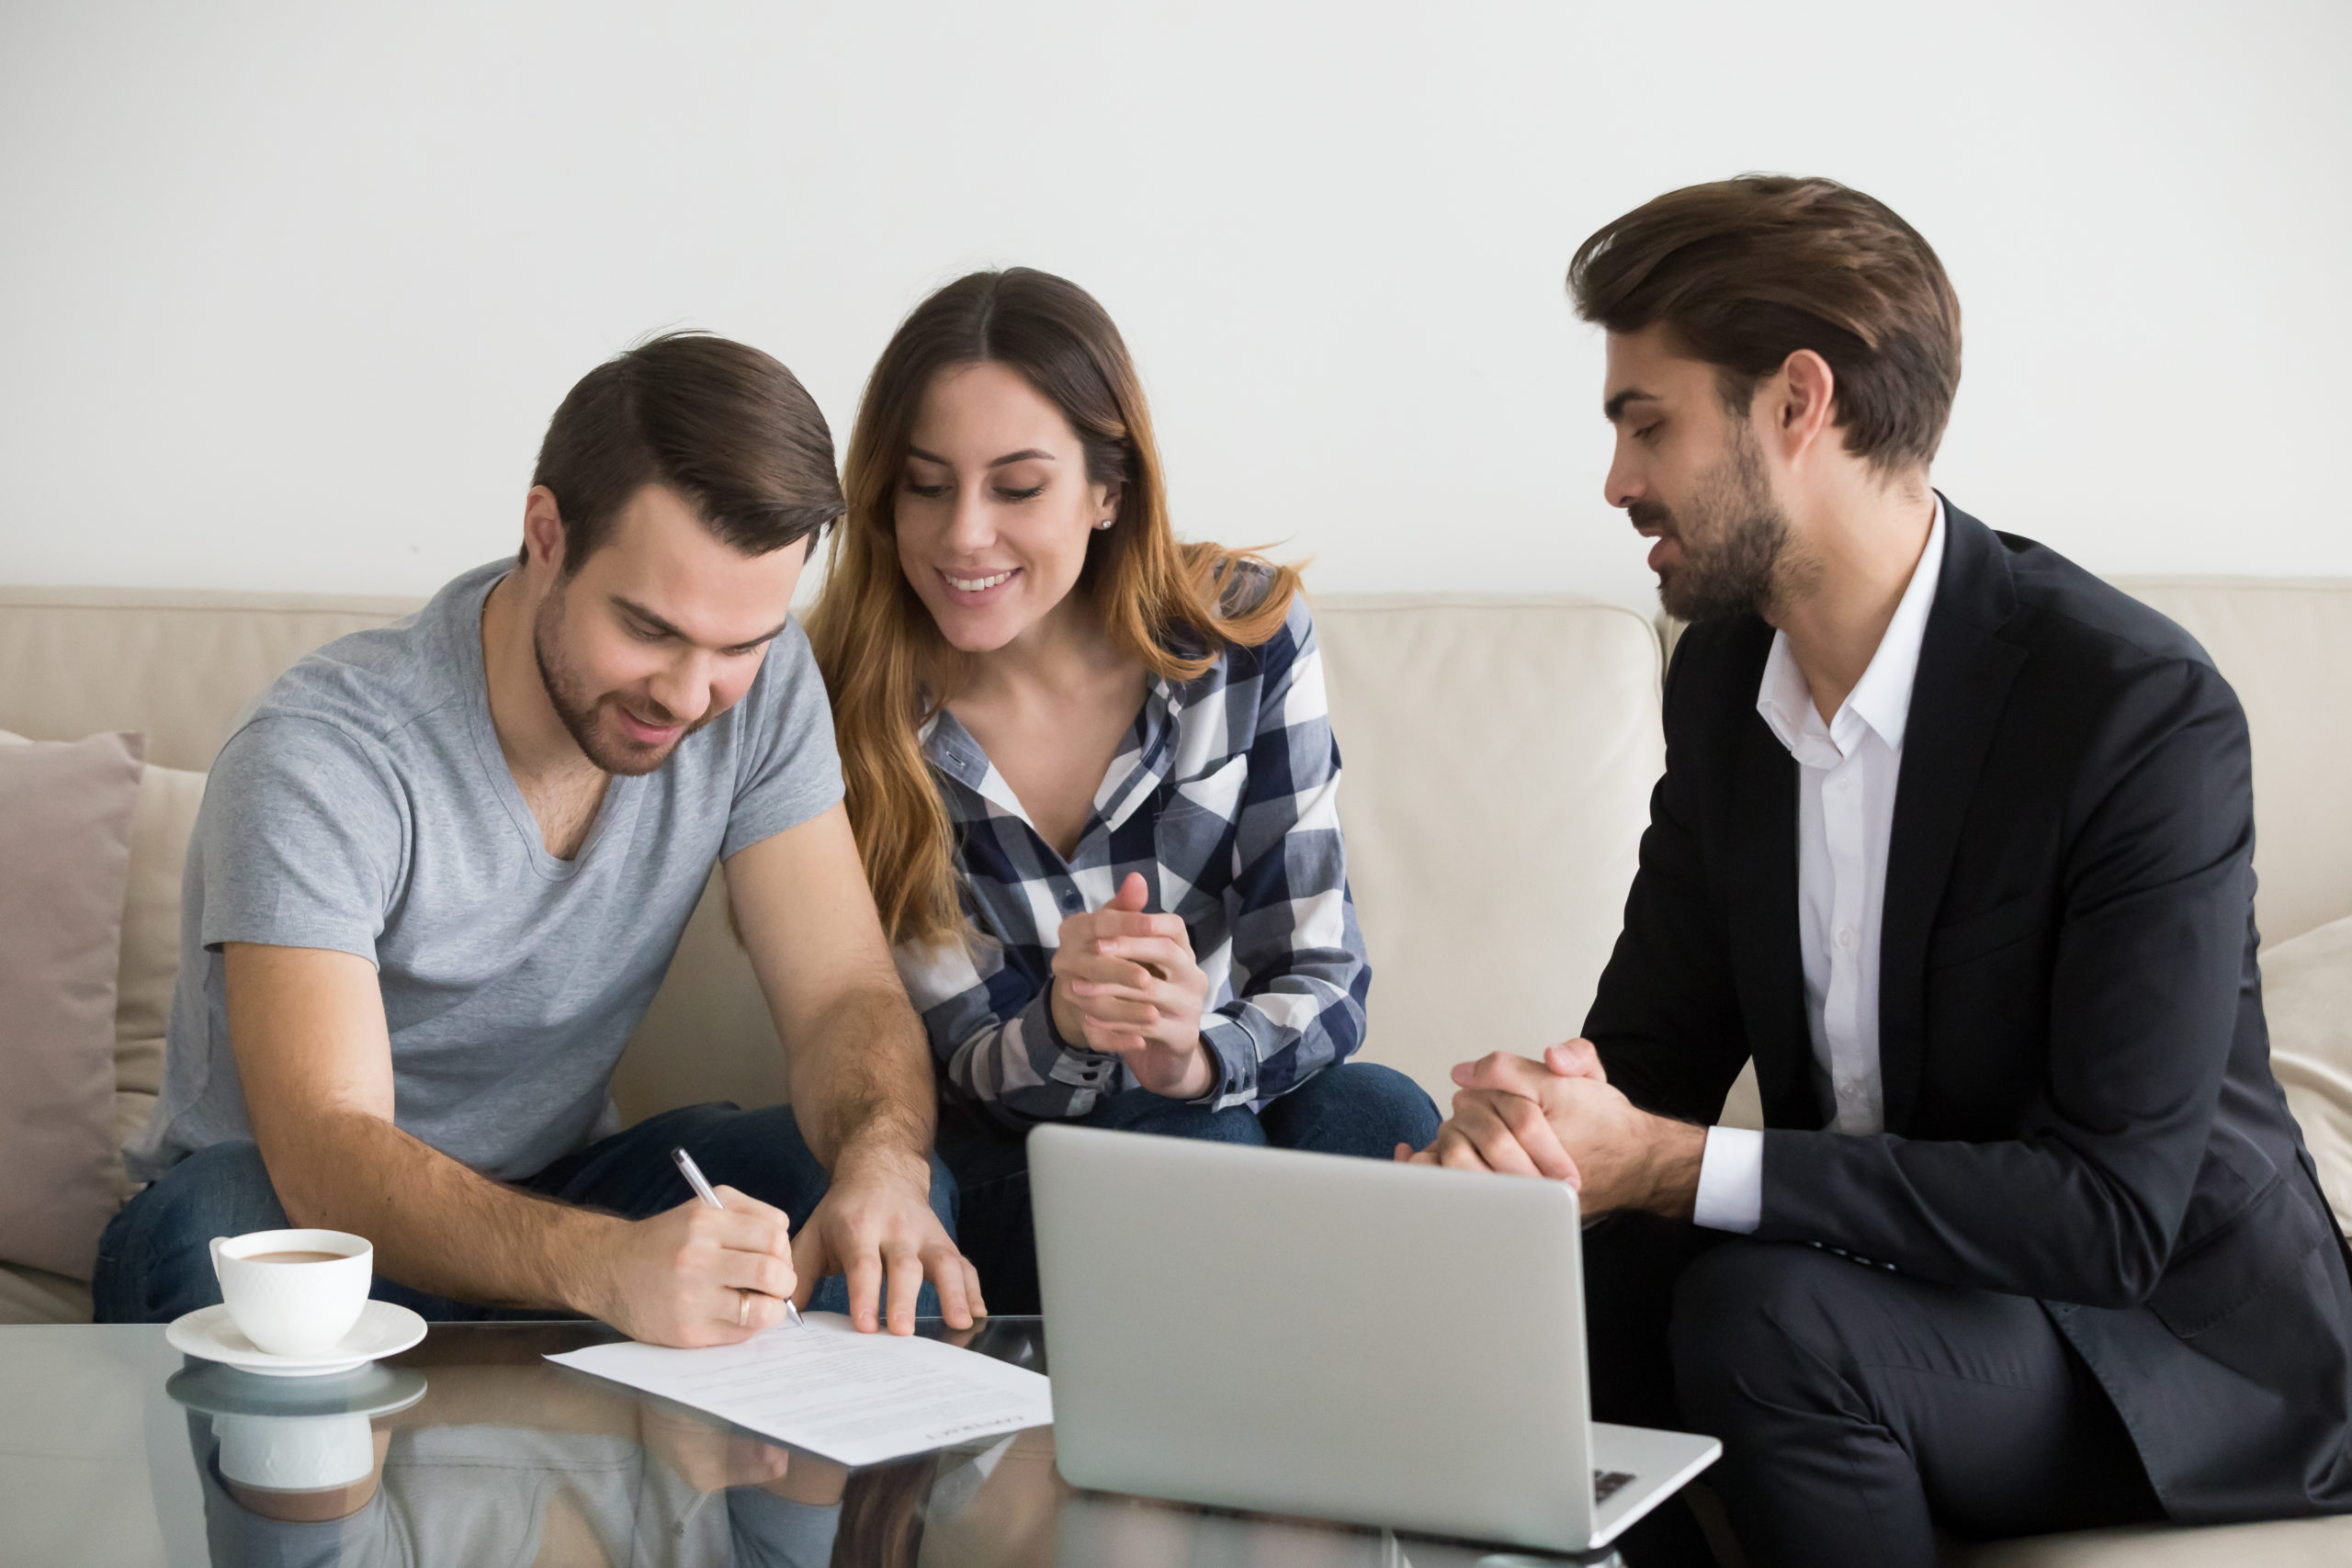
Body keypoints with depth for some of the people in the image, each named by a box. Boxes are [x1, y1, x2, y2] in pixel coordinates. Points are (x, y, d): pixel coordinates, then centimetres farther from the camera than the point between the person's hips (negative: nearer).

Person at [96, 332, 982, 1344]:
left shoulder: (761, 684, -11)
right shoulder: (318, 755, -27)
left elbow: (846, 999, -11)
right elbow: (322, 1154, -36)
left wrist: (881, 1162, -36)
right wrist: (604, 1265, -55)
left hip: (549, 1198, 3)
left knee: (884, 1198, -24)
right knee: (225, 1225, -38)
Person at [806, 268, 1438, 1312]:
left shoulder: (1244, 633, -9)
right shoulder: (849, 713, -12)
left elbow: (1323, 979, -9)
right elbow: (964, 1064, -8)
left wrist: (1193, 1056, -34)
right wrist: (1064, 1025, -33)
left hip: (1233, 1099, 2)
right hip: (1004, 1177, -1)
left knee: (1375, 1115, -31)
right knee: (1195, 1142, -33)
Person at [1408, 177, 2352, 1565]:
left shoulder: (2145, 707, -23)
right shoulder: (1724, 677, 1)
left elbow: (2110, 1212, -26)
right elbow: (1652, 1038, 5)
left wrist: (1665, 1162, -30)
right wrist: (1528, 1120, -21)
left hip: (2184, 1334, -5)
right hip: (1863, 1268, 6)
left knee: (1765, 1317, -31)